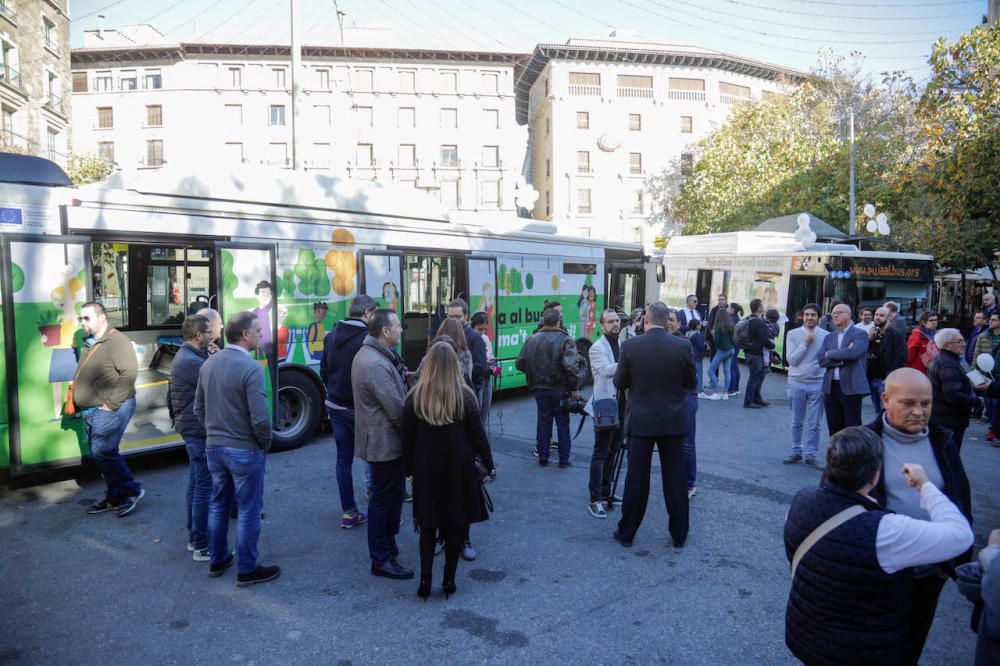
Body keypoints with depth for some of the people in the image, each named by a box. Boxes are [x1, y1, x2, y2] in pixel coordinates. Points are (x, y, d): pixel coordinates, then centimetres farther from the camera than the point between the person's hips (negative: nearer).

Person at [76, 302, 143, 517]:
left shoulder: (116, 340, -14)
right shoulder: (91, 343, 15)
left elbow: (129, 372, -23)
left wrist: (111, 403, -21)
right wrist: (79, 401, 12)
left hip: (110, 409, -9)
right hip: (91, 411, 9)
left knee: (103, 451, -13)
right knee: (99, 454, 12)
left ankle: (132, 491, 2)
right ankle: (115, 497, 22)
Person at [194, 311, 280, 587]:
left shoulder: (208, 364, 2)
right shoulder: (251, 368, -21)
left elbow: (199, 409, 11)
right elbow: (260, 418, -23)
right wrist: (265, 444, -6)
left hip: (214, 447, 7)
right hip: (245, 450, -7)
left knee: (218, 504, 20)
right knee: (248, 511, 6)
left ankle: (217, 561, 34)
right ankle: (247, 570, 17)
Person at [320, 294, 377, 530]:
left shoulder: (331, 335, 6)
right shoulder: (367, 338, -18)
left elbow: (324, 371, 13)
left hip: (335, 405, 7)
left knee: (344, 459, 13)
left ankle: (349, 513, 20)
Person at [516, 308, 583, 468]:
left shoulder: (531, 339, -1)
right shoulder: (565, 340, -12)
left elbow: (519, 363, 0)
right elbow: (570, 366, -21)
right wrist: (575, 388, -13)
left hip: (539, 388, 3)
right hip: (560, 389, -3)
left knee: (543, 421, 13)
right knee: (562, 422, 10)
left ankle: (543, 457, 17)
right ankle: (564, 459, 14)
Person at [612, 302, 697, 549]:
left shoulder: (630, 346, -10)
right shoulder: (683, 346, -7)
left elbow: (619, 383, -2)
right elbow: (690, 383, 2)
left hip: (640, 421, -1)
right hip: (673, 422, 1)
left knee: (636, 480, 9)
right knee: (675, 480, 11)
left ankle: (626, 533, 20)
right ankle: (679, 535, 22)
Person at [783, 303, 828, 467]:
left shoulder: (826, 335, -2)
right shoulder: (793, 334, -1)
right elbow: (792, 360, -7)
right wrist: (805, 343, -13)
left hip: (818, 384, -1)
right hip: (796, 382, 1)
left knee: (813, 424, 4)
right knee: (797, 423, 11)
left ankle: (811, 455, 13)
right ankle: (796, 452, 22)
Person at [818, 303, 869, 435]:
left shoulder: (860, 334, -1)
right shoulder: (829, 337, 15)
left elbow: (853, 353, -20)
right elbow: (822, 360, 2)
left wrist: (830, 354, -5)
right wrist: (842, 358, -11)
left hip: (851, 387, -5)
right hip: (831, 388, 6)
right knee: (834, 430, 11)